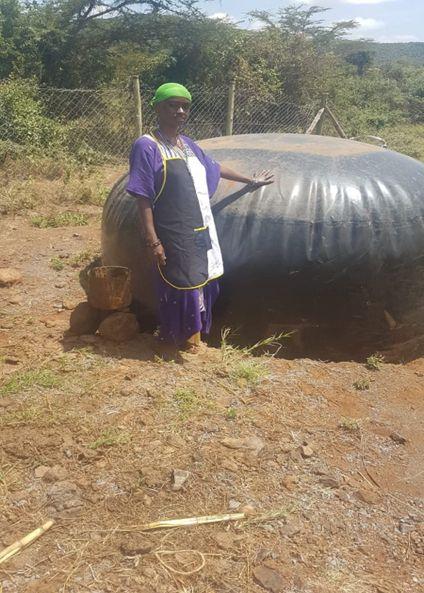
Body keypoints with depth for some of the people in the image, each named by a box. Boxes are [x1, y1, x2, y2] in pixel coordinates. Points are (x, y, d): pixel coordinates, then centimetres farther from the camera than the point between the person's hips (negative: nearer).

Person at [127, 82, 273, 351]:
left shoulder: (188, 144, 12)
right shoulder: (147, 146, -11)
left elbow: (215, 167, 28)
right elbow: (143, 198, -15)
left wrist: (250, 181, 37)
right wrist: (153, 241, -20)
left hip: (202, 233, 8)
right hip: (175, 238, -8)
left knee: (201, 288, 15)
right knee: (183, 292, 1)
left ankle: (192, 340, 31)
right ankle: (185, 347, 19)